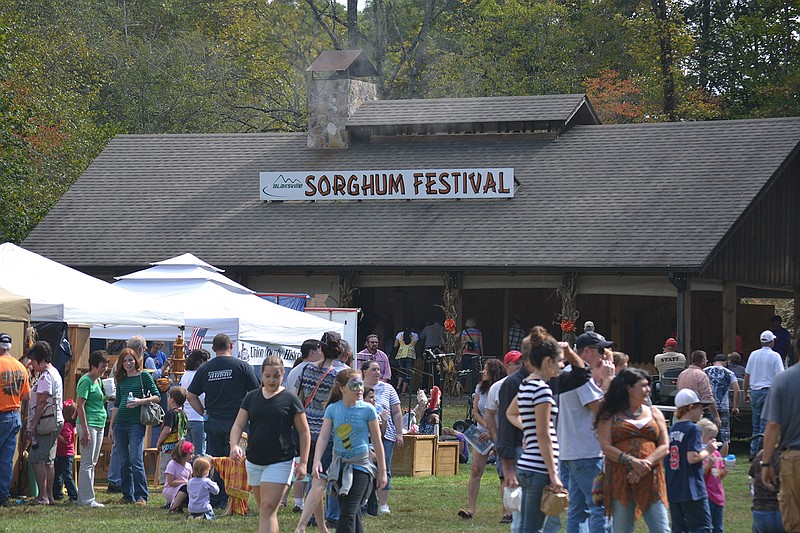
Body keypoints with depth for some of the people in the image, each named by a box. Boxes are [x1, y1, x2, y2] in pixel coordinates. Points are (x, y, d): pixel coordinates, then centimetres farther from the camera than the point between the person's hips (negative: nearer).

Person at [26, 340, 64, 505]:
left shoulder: (46, 376, -13)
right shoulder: (55, 373, 20)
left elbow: (42, 402, -19)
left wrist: (33, 424, -18)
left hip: (45, 423, -11)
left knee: (37, 459, -11)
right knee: (48, 460, 13)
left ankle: (43, 496, -14)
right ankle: (49, 496, 16)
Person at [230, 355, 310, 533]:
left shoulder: (290, 399, -3)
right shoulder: (251, 397, 8)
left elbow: (304, 432, 1)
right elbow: (238, 425, 4)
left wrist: (303, 462, -5)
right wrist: (234, 446, -17)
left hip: (280, 462, -5)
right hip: (254, 462, 5)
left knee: (268, 509, -14)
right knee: (263, 509, 14)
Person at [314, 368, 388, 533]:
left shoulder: (367, 410, -4)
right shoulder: (333, 409, 2)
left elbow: (377, 442, 3)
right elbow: (323, 437, -3)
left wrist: (382, 471, 5)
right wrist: (316, 461, -19)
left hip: (361, 465, -3)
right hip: (340, 465, 3)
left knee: (348, 513, -13)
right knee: (354, 514, 11)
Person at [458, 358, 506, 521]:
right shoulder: (480, 389, 7)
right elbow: (475, 412, 8)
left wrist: (492, 433, -19)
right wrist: (486, 425, -8)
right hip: (482, 433, 4)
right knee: (475, 470, -6)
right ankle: (471, 508, -8)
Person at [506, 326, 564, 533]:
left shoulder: (525, 385, 13)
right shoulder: (542, 389, -14)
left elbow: (511, 413, 34)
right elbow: (543, 436, -16)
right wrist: (553, 474, -15)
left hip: (526, 466, 9)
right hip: (539, 468, -9)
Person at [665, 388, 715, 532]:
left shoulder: (672, 430, 13)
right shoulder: (693, 429, -10)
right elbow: (692, 457, -21)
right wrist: (708, 451, -3)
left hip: (673, 492, 8)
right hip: (691, 491, -8)